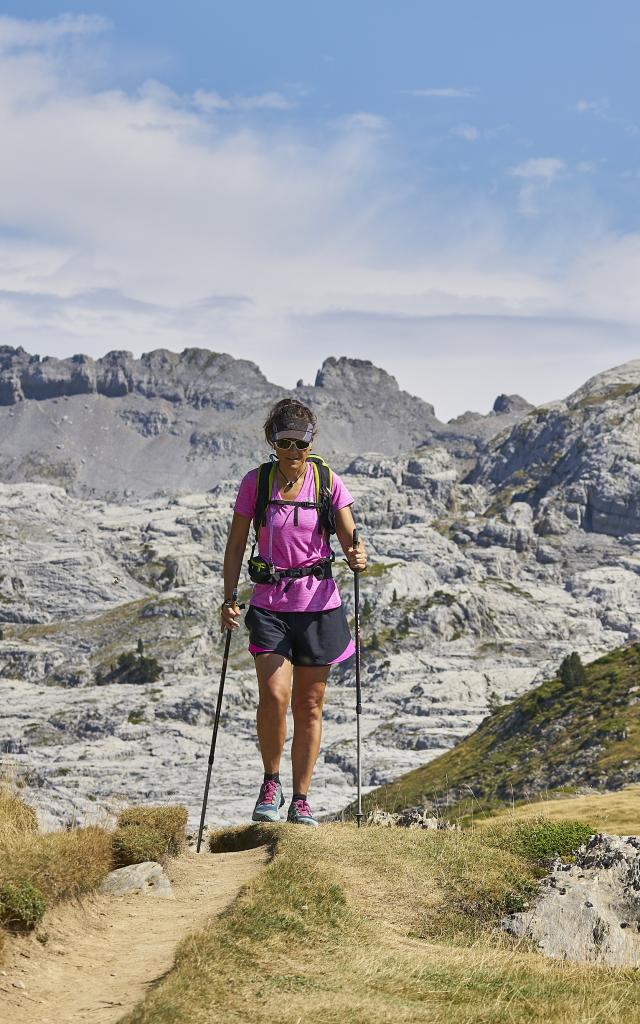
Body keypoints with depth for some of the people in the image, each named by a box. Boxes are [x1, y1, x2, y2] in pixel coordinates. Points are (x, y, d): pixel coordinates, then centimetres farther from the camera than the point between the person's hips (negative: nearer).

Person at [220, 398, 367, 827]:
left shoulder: (328, 483, -3)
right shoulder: (256, 483, -3)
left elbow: (352, 542, -3)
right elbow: (236, 546, 4)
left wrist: (358, 558, -26)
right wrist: (230, 599, -6)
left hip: (319, 602, 1)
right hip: (270, 603, -1)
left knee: (309, 705, 6)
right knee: (274, 696, -18)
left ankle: (300, 801, 17)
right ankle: (271, 784, 4)